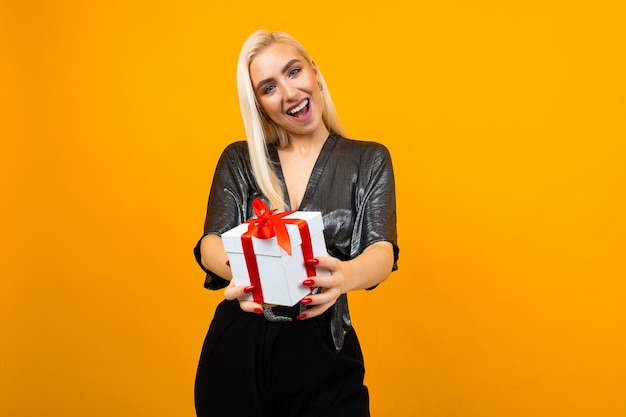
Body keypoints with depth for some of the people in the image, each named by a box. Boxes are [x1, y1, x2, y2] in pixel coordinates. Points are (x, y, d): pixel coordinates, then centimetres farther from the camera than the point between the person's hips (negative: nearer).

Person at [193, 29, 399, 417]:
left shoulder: (368, 161, 3)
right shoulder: (238, 160, 6)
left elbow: (383, 252, -11)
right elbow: (210, 244, -5)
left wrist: (346, 275, -36)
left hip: (324, 354, -1)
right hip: (239, 346, 2)